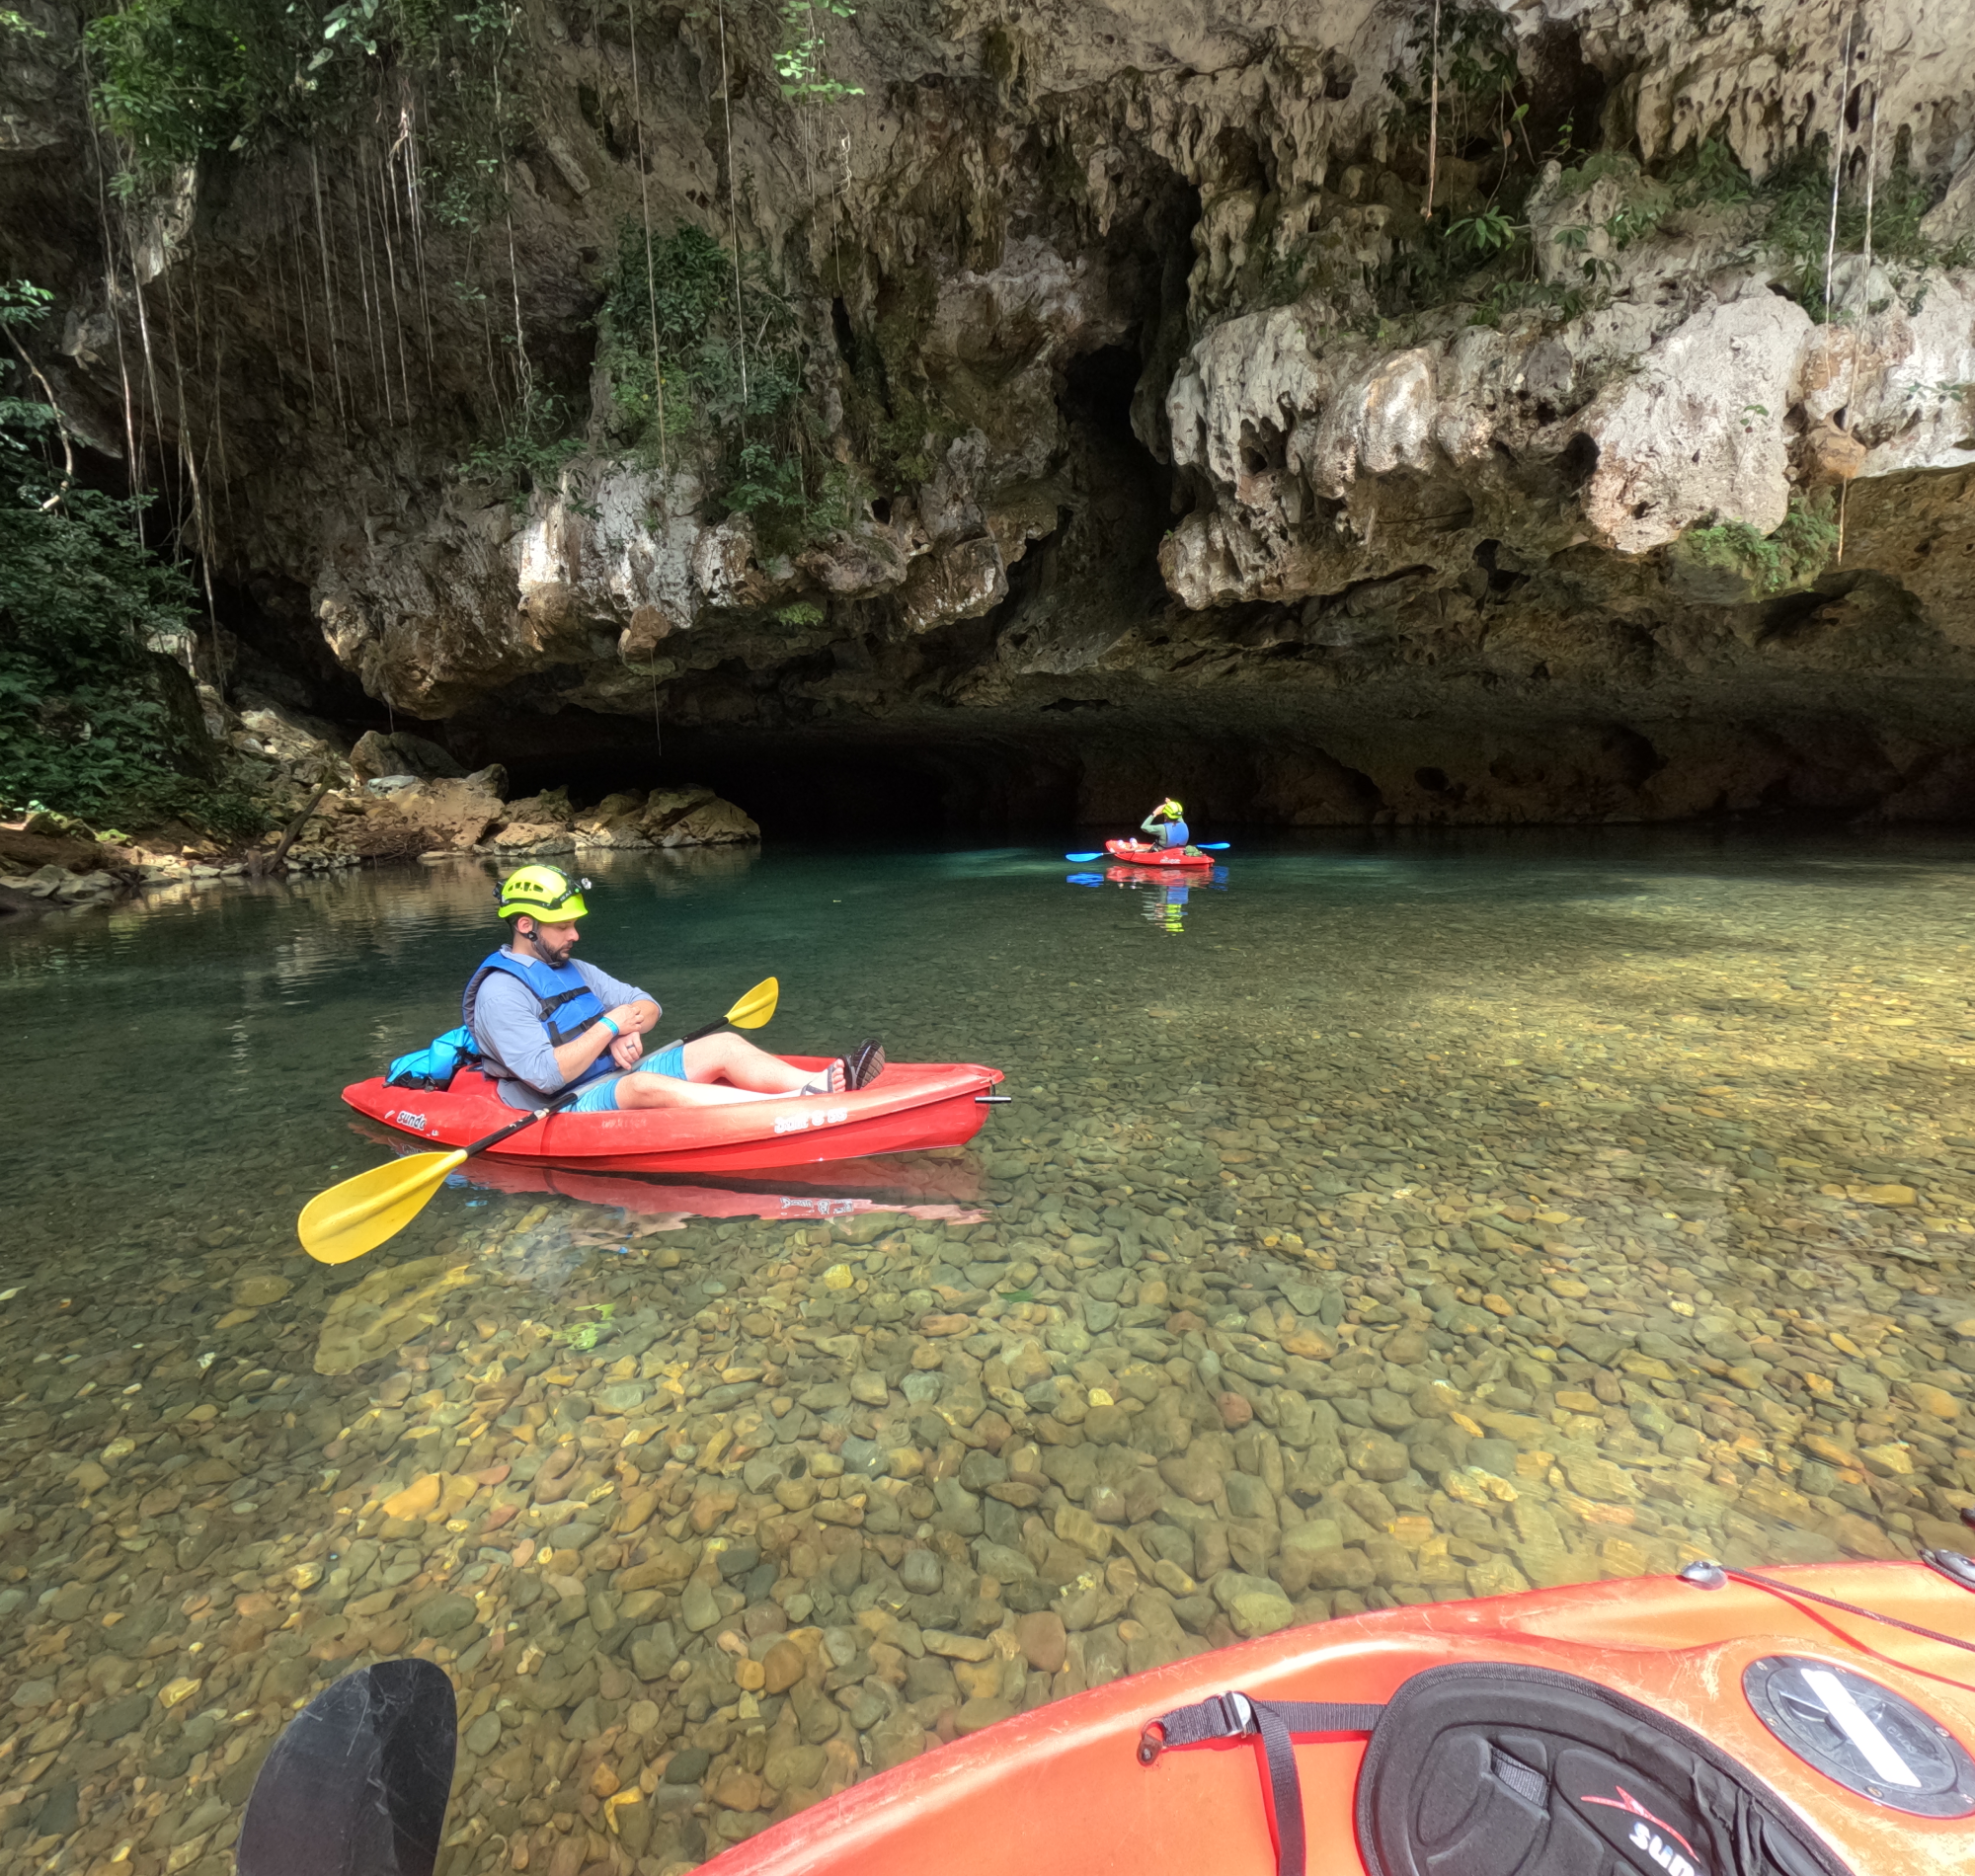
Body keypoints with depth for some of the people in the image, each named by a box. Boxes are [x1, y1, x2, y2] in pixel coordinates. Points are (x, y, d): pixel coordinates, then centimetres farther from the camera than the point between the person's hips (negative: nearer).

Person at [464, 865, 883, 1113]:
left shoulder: (572, 970, 16)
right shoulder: (500, 992, -12)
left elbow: (647, 1006, 14)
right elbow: (545, 1076, -23)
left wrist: (628, 1033, -9)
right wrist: (608, 1026, -16)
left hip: (615, 1077, 9)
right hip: (567, 1108, -8)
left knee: (724, 1044, -10)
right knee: (644, 1085, -39)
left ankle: (817, 1084, -29)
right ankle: (792, 1104, -50)